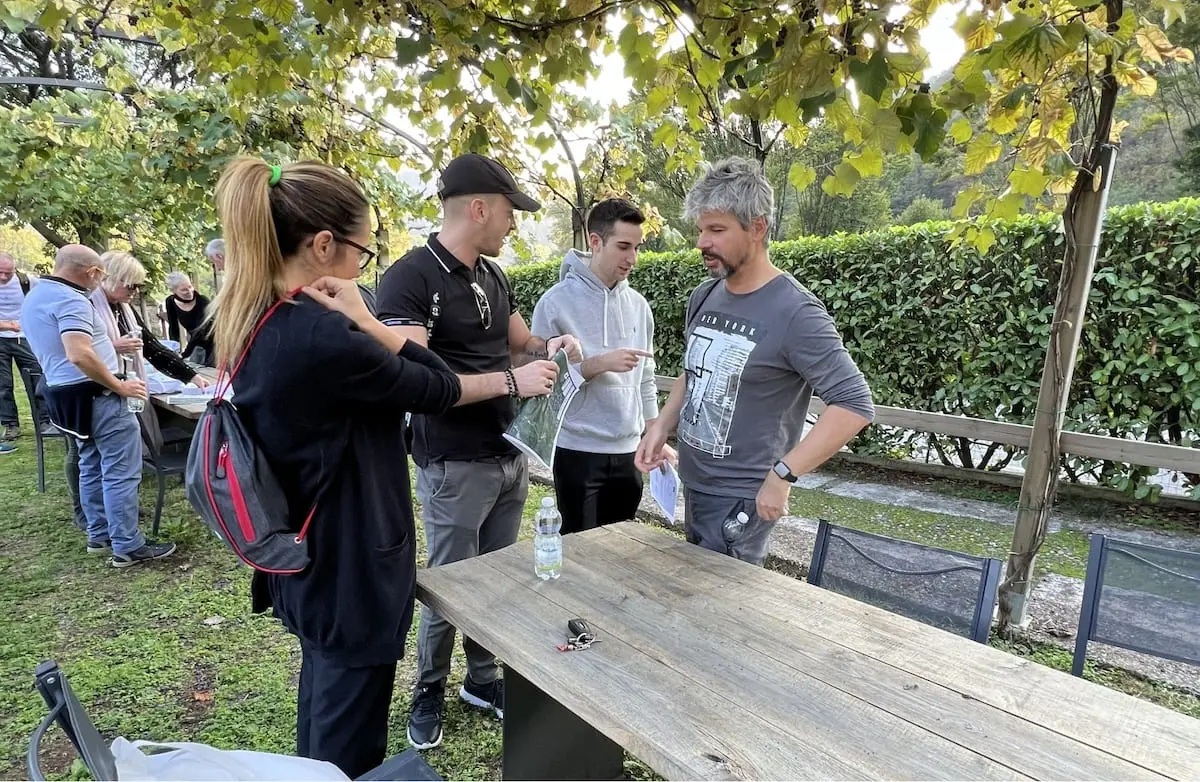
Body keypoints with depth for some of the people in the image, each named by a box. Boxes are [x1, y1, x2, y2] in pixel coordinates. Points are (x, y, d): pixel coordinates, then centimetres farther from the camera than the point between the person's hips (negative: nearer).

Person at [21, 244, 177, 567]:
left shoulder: (35, 296, 14)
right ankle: (128, 547, -1)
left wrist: (110, 345, 27)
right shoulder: (70, 300, -19)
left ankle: (99, 536, 27)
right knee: (121, 470, -5)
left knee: (92, 466, 19)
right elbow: (79, 356, -30)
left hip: (64, 392, 10)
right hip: (93, 394, -10)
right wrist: (120, 386, -21)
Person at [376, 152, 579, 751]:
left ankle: (483, 679, 36)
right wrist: (511, 380, -26)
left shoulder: (494, 276, 10)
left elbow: (519, 344, 21)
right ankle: (429, 692, 32)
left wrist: (547, 348, -2)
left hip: (510, 456, 7)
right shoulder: (409, 278, -15)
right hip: (454, 466, -7)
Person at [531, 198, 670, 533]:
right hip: (578, 451, -5)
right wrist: (598, 364, -21)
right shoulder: (556, 302, -10)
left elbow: (645, 380, 12)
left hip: (628, 452, 5)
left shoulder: (638, 305, 7)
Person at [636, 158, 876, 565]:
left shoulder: (795, 312, -17)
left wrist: (783, 474, -24)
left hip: (742, 500, -7)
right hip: (693, 487, 7)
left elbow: (855, 403, -20)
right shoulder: (704, 297, 5)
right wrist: (660, 427, 5)